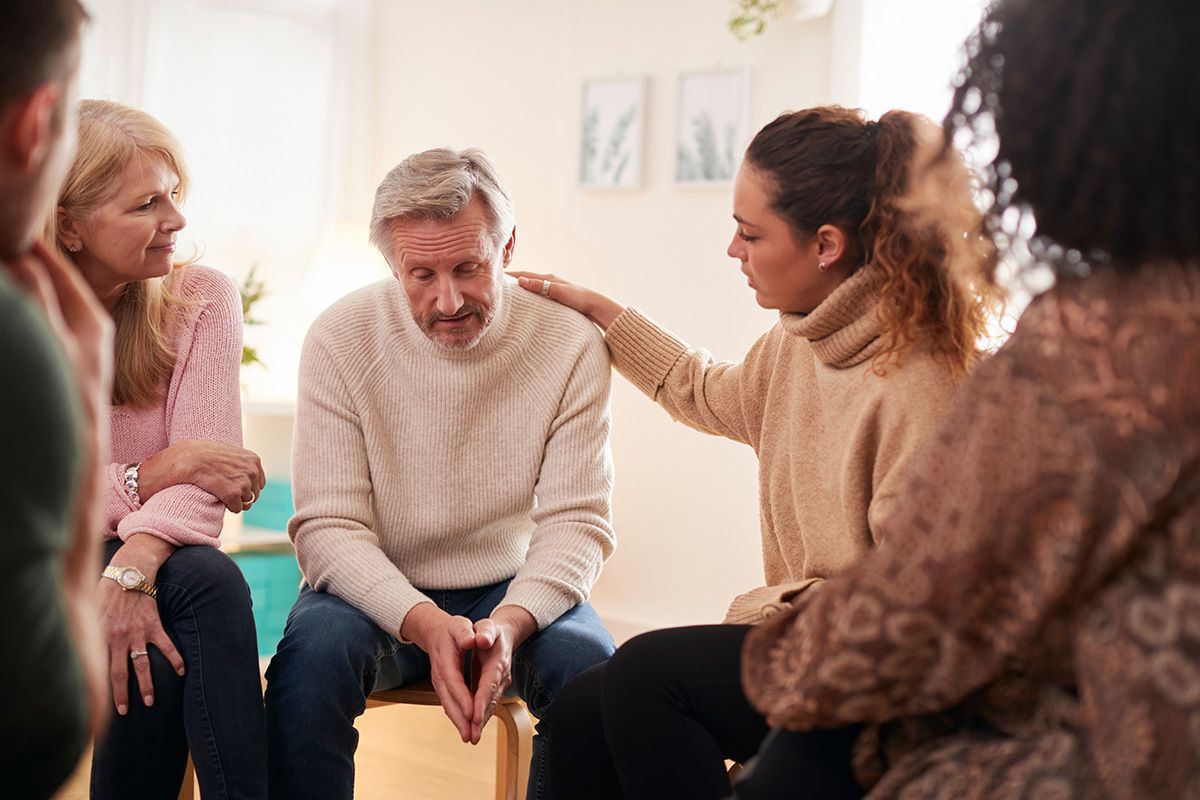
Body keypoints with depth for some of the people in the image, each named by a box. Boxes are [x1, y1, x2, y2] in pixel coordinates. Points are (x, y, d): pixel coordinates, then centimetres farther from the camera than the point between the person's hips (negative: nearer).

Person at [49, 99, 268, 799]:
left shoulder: (200, 299, -4)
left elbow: (203, 474, -14)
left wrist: (133, 564, -34)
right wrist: (160, 469, -22)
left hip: (156, 562, 2)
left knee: (209, 578, -33)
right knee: (149, 661, -33)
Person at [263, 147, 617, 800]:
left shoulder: (570, 346, -8)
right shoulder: (340, 338, -9)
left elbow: (576, 522, -9)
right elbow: (326, 526, -12)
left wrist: (511, 620, -29)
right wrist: (422, 621, -30)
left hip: (515, 594, 1)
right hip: (378, 593, 0)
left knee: (592, 669, -28)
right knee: (313, 653, -32)